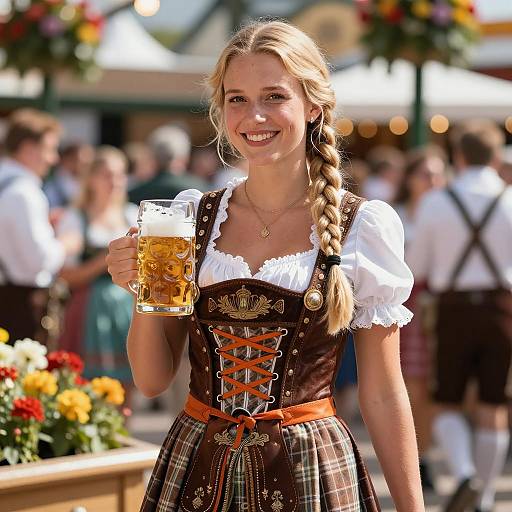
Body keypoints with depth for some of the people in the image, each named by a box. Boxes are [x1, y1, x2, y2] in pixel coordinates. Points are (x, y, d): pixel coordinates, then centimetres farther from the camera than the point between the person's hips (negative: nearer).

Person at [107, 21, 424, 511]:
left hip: (311, 471, -2)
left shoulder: (364, 226, -6)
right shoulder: (191, 216, 1)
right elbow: (152, 379, 4)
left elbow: (382, 396, -2)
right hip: (196, 469, 3)